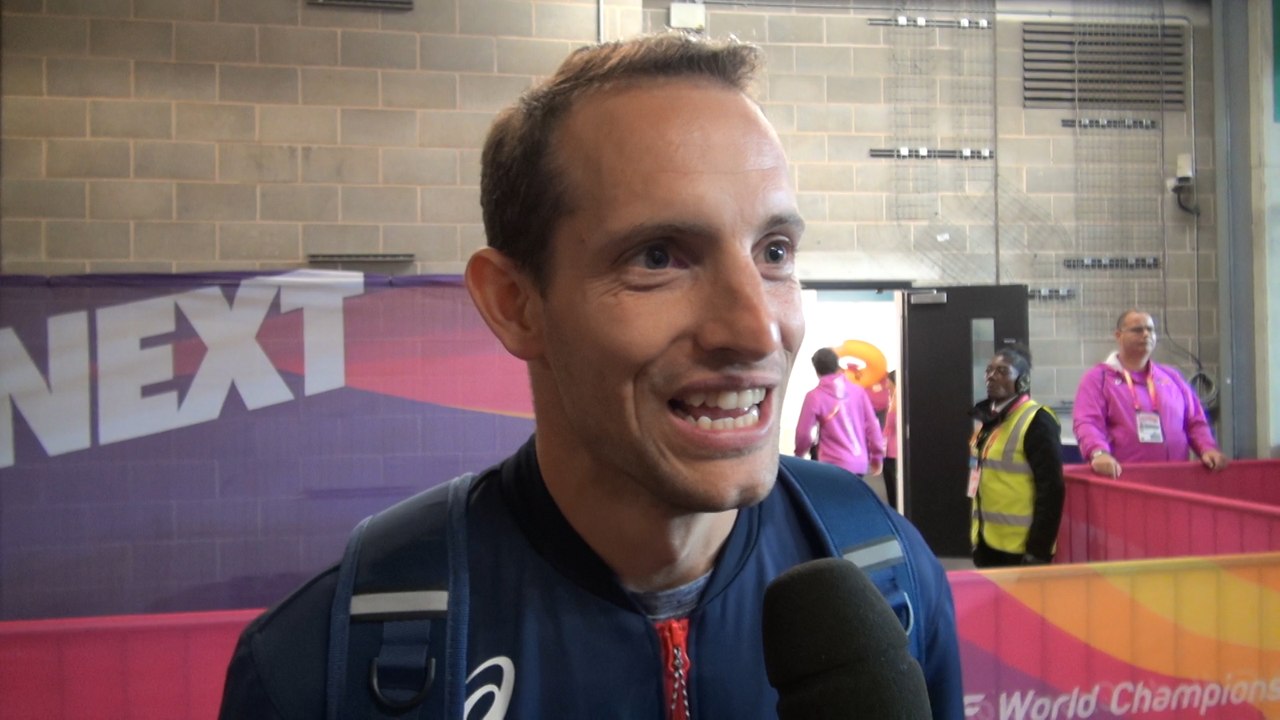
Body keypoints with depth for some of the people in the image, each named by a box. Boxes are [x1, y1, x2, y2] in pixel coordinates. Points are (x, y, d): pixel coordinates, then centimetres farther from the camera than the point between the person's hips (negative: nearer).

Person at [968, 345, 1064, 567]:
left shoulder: (1036, 422, -13)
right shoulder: (986, 418, 11)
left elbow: (1051, 491, -16)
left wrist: (1038, 550, -17)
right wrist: (975, 535, 16)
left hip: (1019, 549, -7)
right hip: (986, 542, 7)